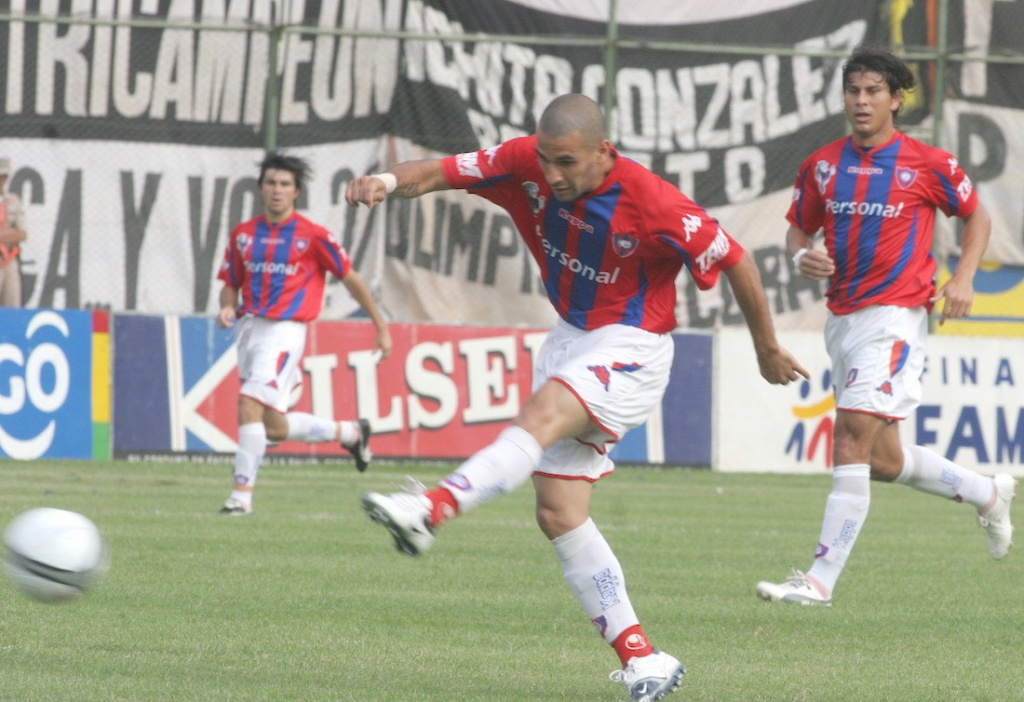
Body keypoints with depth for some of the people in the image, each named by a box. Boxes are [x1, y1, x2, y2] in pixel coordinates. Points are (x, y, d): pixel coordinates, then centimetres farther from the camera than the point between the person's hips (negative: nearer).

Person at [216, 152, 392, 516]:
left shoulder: (313, 236, -3)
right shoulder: (243, 234, 10)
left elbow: (351, 279, 5)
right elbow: (230, 285, 17)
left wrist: (381, 327, 8)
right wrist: (227, 309, -6)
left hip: (285, 331, -6)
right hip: (249, 329, 6)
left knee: (249, 404, -22)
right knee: (274, 427, 10)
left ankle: (242, 494, -18)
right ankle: (349, 432, 34)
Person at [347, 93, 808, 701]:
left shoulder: (652, 203, -23)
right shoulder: (529, 162, -10)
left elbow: (736, 260, -12)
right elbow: (441, 172, -10)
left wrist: (767, 349, 0)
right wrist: (390, 182, -34)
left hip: (632, 349, -7)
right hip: (571, 340, 7)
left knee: (542, 418, -34)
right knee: (559, 513, 0)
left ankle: (430, 511, -53)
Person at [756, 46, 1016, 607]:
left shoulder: (927, 165, -4)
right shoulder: (822, 165, 7)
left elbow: (976, 216, 10)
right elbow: (798, 229, 16)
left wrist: (963, 278, -5)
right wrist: (802, 256, -7)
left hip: (895, 314, -6)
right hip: (842, 318, 6)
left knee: (852, 439, -18)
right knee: (884, 462, 13)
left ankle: (821, 578, -19)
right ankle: (987, 493, 39)